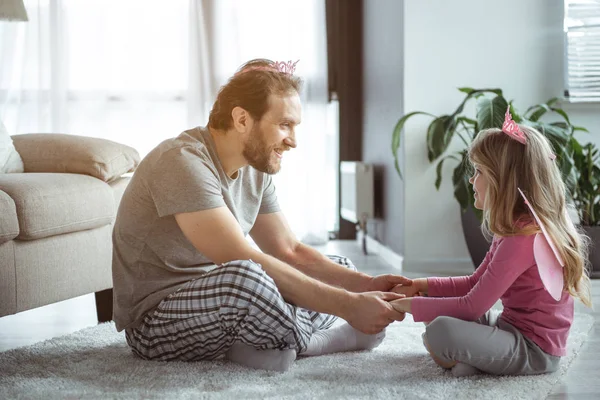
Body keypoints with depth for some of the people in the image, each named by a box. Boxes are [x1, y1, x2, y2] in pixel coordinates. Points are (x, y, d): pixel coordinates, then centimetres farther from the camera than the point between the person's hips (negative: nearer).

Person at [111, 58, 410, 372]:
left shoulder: (254, 170, 6)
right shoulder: (183, 162, -23)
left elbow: (290, 252, 8)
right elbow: (241, 263, -32)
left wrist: (367, 285, -7)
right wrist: (347, 304, -32)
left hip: (220, 304, 9)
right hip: (155, 323, -9)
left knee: (341, 268, 10)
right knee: (244, 277, -39)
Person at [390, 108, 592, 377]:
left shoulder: (523, 239, -23)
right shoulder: (520, 227, 9)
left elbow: (473, 306, -22)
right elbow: (476, 284, 18)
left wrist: (413, 306, -13)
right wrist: (424, 286, 8)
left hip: (533, 350, -11)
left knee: (440, 330, -31)